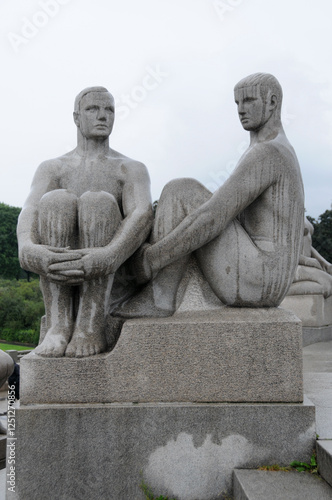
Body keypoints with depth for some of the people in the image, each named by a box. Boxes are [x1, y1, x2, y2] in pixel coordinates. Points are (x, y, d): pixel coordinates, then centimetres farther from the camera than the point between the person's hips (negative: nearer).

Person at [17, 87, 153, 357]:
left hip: (112, 275, -1)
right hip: (56, 275, 1)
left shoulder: (133, 169, 10)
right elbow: (30, 214, -8)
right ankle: (59, 324, -32)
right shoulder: (51, 169, 14)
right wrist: (29, 251, -34)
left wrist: (106, 257, -36)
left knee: (97, 202, -30)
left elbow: (142, 217, -14)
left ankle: (91, 326, -32)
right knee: (55, 201, -28)